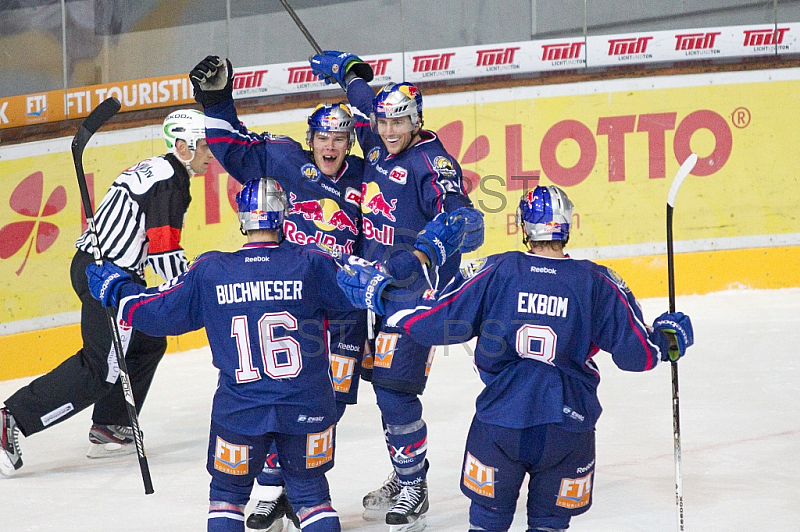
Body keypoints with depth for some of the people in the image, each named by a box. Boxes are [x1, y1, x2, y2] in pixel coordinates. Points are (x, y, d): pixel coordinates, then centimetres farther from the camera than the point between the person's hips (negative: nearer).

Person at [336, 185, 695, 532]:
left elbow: (431, 322, -3)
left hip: (499, 425, 0)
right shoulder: (597, 282, -1)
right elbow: (639, 353, 2)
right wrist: (670, 338, 24)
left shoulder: (496, 271, -4)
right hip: (568, 429, 0)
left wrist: (380, 292, 11)